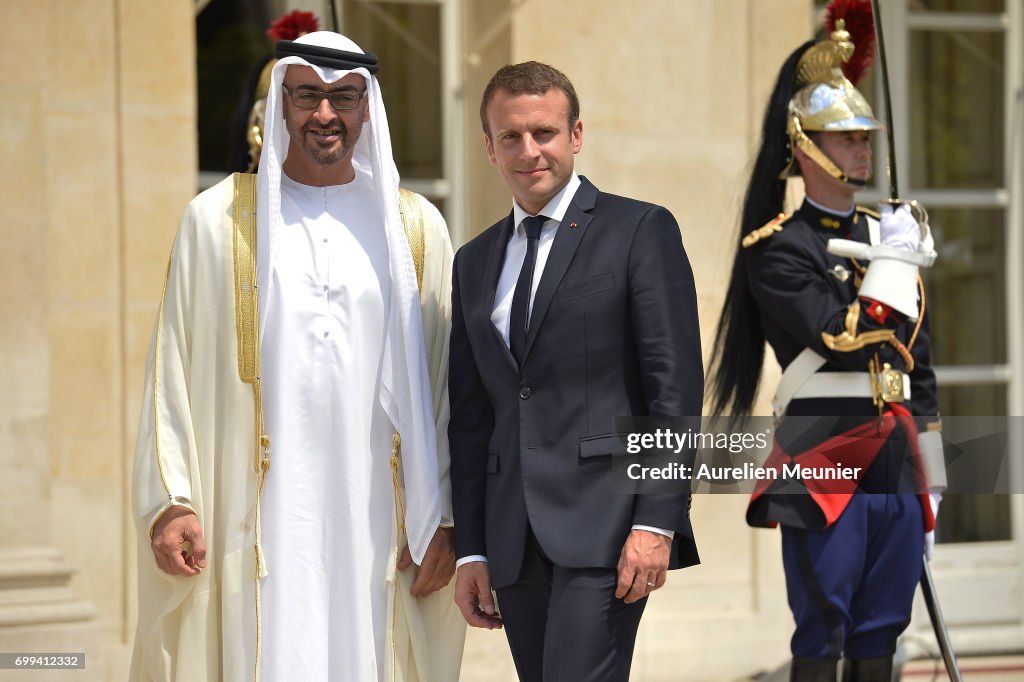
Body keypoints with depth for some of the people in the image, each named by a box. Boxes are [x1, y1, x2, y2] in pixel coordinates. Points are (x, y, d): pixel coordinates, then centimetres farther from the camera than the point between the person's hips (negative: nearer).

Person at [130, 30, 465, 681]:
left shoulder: (416, 228, 10)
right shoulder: (219, 219, 7)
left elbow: (446, 380, 8)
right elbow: (173, 369, 4)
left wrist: (446, 518, 1)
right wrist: (171, 500, -6)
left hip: (376, 522, 1)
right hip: (258, 520, -1)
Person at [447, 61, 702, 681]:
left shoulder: (641, 231, 1)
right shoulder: (475, 263, 18)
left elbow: (677, 386, -5)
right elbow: (470, 416, 17)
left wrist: (658, 521, -13)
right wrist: (472, 550, 11)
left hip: (606, 520, -5)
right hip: (514, 537, 6)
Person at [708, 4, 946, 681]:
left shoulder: (889, 234, 16)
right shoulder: (778, 248, -4)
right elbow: (842, 340, -18)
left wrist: (929, 482, 17)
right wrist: (892, 261, -7)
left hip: (897, 468, 6)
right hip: (825, 468, -6)